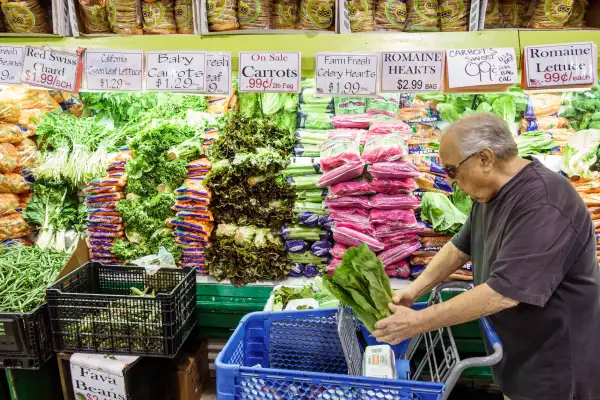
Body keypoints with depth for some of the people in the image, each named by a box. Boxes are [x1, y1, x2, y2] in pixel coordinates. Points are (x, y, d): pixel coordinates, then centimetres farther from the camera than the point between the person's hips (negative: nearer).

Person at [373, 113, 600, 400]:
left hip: (556, 364, -7)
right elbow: (459, 247, 6)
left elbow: (503, 292, -34)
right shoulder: (492, 191, 0)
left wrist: (418, 322, -28)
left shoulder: (544, 206, -31)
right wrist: (412, 292, -4)